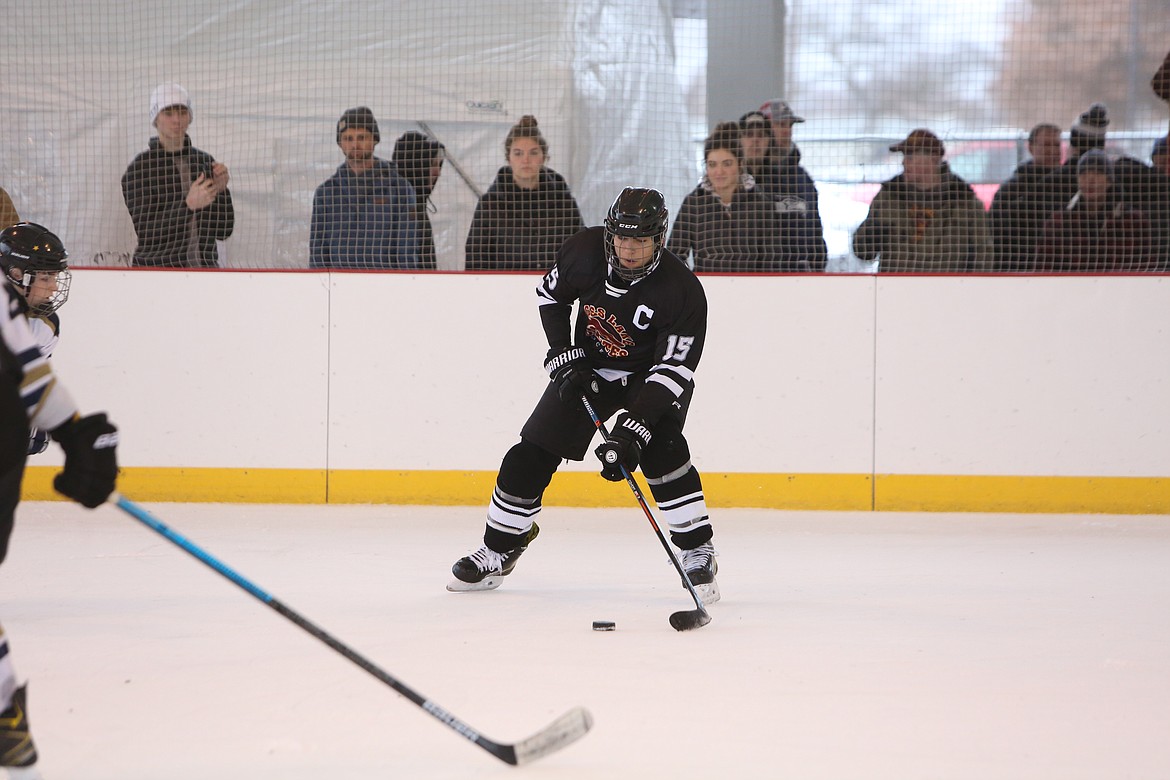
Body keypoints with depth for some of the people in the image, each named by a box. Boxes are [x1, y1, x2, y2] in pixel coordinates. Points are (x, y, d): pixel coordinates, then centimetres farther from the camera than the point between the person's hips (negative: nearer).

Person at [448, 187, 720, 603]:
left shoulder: (682, 291, -30)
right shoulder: (586, 250, -19)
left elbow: (674, 370, -31)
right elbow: (550, 294, 2)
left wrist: (632, 431, -39)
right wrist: (563, 358, -8)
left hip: (650, 374, -4)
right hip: (589, 366, 4)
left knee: (661, 452, -28)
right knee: (531, 455, -1)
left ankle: (697, 552, -15)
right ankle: (500, 550, 17)